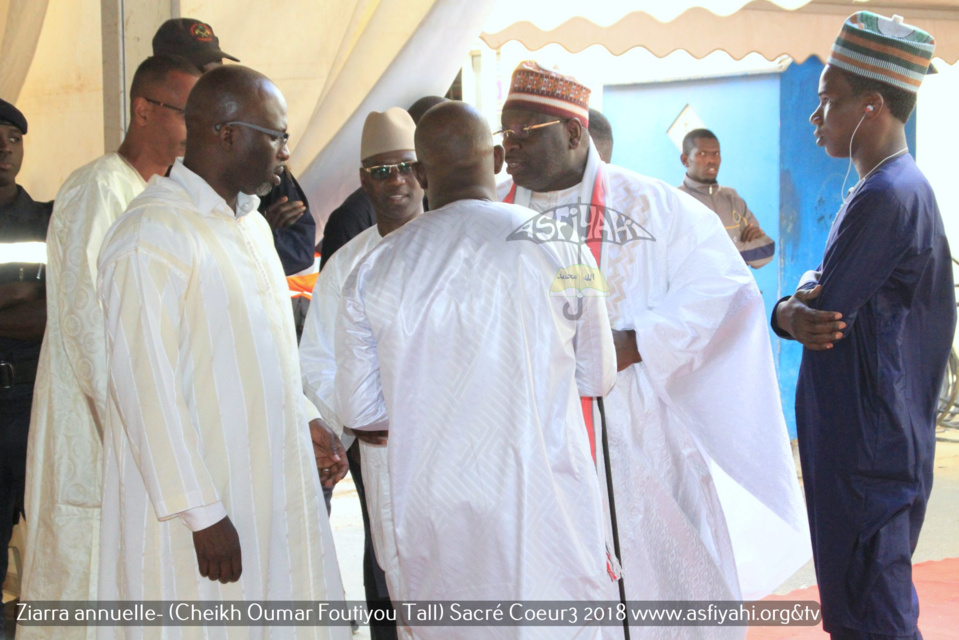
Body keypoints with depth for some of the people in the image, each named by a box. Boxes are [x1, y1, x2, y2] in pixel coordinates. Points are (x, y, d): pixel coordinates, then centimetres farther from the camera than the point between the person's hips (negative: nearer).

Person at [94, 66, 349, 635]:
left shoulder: (251, 224, 13)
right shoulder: (153, 236, -17)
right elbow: (147, 386, -20)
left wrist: (307, 421, 11)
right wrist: (202, 514, -20)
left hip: (270, 484, 9)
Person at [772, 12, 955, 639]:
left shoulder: (885, 199, -20)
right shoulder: (902, 188, 13)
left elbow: (826, 311, -21)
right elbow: (830, 306, 11)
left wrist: (797, 301, 0)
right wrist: (795, 312, -9)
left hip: (865, 449, -10)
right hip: (886, 439, 10)